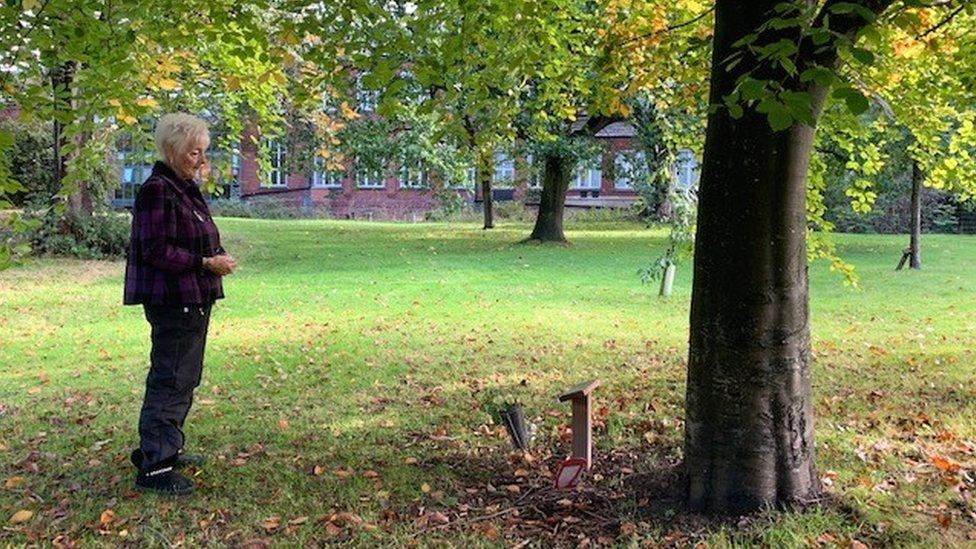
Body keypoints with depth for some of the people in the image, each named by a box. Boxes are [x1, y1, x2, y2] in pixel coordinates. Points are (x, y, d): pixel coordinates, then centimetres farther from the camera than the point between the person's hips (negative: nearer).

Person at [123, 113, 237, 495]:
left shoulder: (185, 188, 16)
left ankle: (166, 450, 32)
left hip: (192, 301, 11)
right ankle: (153, 468, 0)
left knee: (184, 378, 19)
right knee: (171, 380, -7)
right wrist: (205, 263, -21)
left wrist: (217, 256, 6)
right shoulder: (157, 191, -15)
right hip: (173, 301, -11)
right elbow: (156, 251, -20)